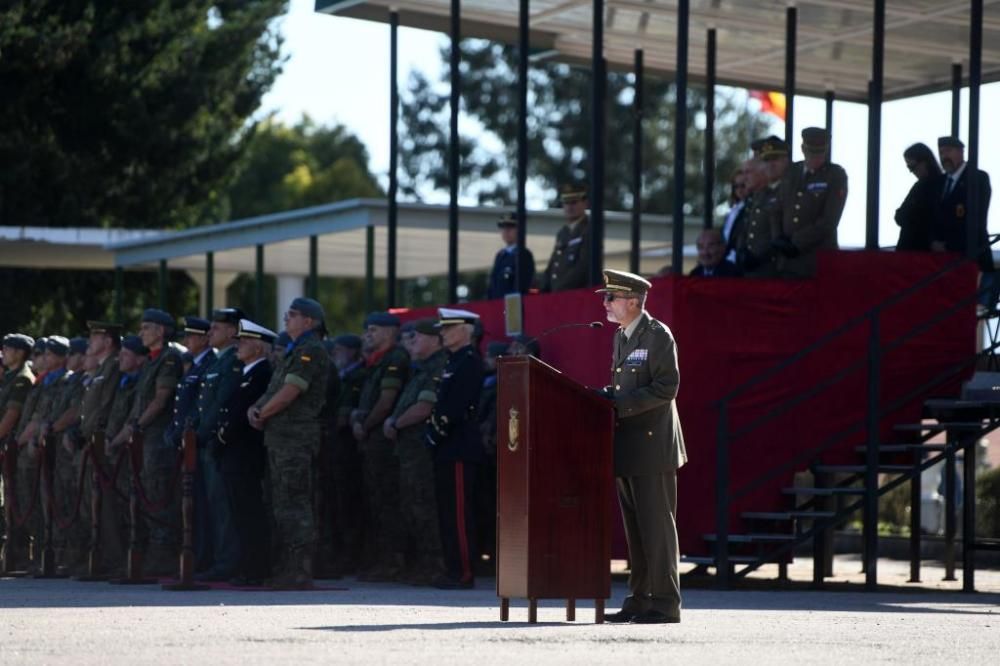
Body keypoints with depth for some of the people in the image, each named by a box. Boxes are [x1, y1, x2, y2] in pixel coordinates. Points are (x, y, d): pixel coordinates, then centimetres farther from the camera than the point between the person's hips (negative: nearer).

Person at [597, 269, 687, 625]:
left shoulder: (658, 335, -10)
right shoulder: (621, 336, 16)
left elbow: (666, 386, -17)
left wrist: (620, 405, -19)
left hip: (652, 445, -9)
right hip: (627, 447, 9)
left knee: (657, 526, -7)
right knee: (635, 529, 11)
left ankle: (665, 604, -4)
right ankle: (639, 602, 16)